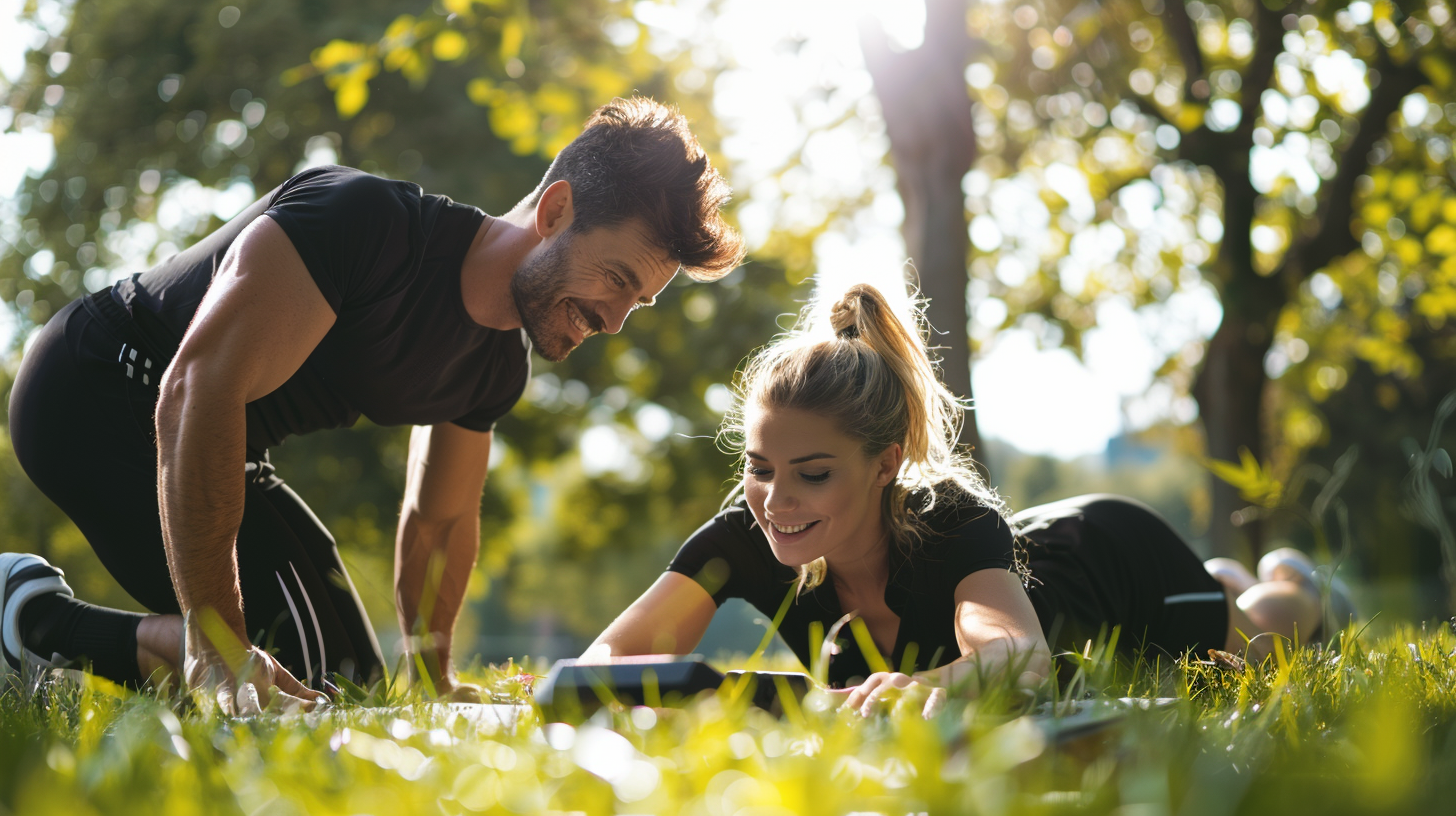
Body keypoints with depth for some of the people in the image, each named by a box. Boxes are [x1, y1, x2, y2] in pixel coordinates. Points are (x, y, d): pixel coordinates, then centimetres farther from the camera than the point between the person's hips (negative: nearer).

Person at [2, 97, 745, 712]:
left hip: (205, 451, 10)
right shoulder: (369, 221, -29)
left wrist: (433, 680, 4)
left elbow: (440, 519, 14)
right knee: (314, 669, -20)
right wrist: (216, 640, -38)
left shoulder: (497, 365, -1)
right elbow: (197, 391, -37)